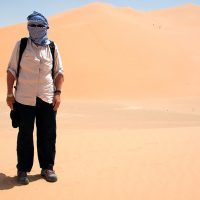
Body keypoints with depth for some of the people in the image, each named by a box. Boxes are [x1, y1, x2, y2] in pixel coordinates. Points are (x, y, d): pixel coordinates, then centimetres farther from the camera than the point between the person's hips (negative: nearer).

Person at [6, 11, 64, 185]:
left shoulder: (52, 47, 6)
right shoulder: (21, 45, 3)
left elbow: (59, 72, 9)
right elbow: (11, 70, 5)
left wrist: (58, 93, -2)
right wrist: (10, 94, 0)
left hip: (47, 99, 1)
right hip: (24, 98, -1)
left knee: (48, 135, 5)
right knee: (25, 135, 6)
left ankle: (47, 168, 20)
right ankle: (23, 169, 18)